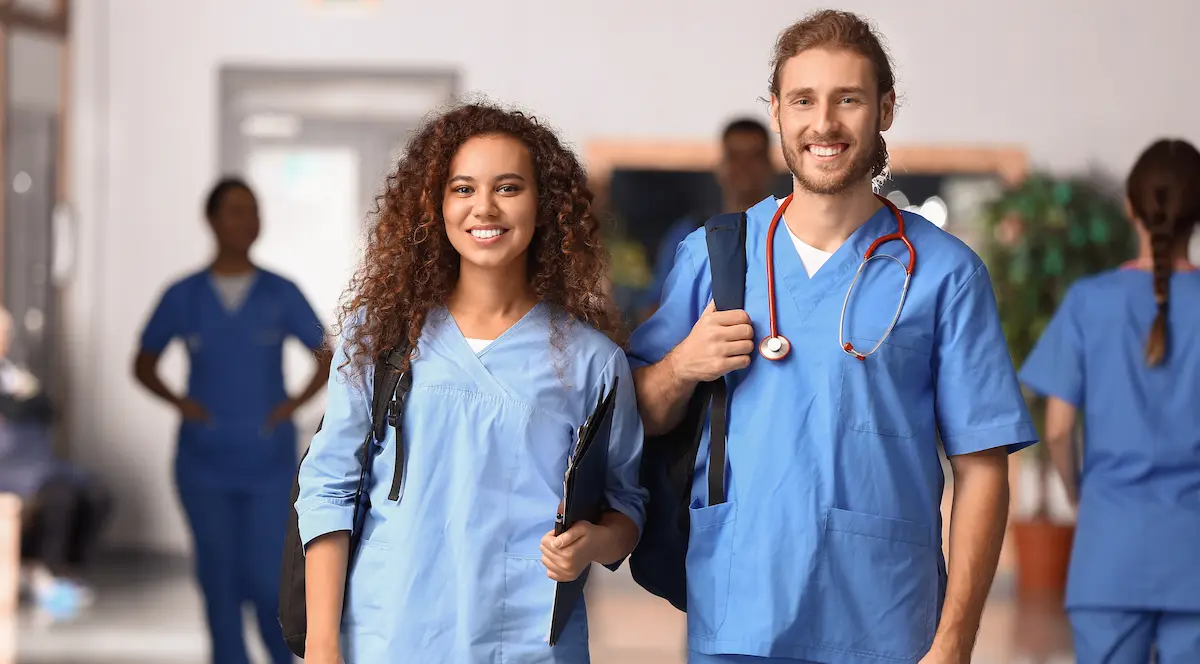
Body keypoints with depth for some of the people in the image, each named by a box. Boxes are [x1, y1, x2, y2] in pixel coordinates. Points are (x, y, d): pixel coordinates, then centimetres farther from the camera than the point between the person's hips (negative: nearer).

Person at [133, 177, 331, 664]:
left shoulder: (282, 294, 0)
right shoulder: (182, 296, 1)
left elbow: (326, 359, 8)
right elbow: (143, 366, 11)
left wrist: (294, 405, -8)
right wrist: (179, 402, -6)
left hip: (269, 458, -1)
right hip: (204, 458, 1)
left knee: (266, 577, -5)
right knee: (220, 576, 3)